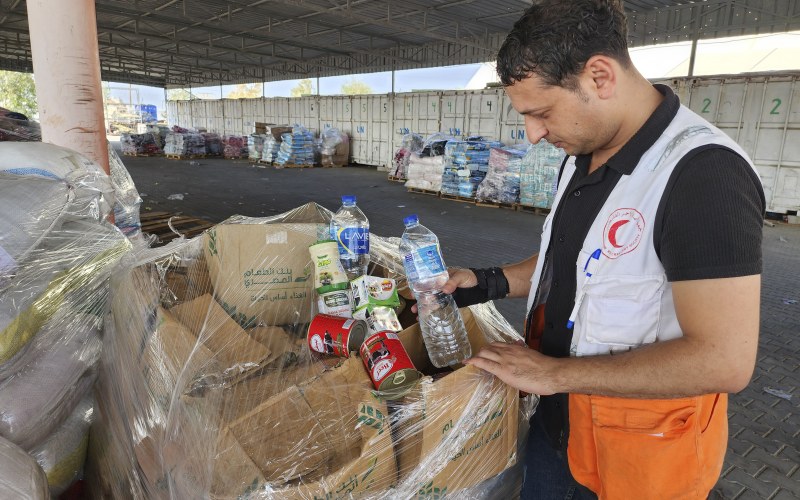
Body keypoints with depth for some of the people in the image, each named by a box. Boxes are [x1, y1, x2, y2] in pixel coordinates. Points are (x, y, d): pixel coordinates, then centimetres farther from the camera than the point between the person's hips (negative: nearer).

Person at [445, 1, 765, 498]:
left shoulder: (703, 172, -25)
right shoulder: (581, 159, 2)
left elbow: (724, 359, -28)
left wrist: (553, 373, -23)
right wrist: (490, 283, 0)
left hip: (638, 446, -7)